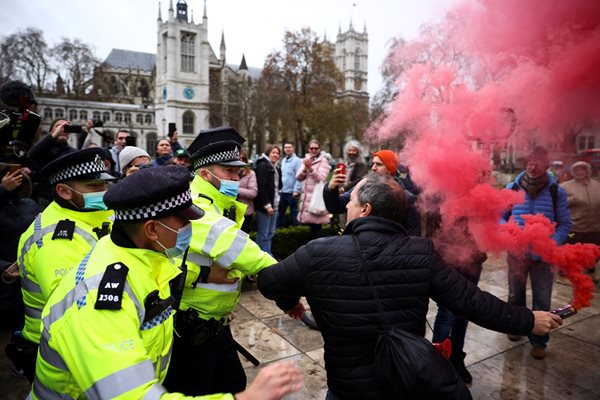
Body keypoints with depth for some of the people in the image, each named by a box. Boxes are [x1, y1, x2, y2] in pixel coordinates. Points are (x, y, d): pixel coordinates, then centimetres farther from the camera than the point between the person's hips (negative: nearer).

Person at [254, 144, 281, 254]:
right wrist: (267, 205, -20)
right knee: (263, 234, -5)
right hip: (264, 205, -9)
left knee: (270, 233, 11)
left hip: (273, 204, 9)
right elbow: (261, 187, -18)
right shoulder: (262, 165, -9)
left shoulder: (273, 167, 21)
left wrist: (274, 203, 16)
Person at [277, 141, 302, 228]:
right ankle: (279, 227, 23)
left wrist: (296, 190, -21)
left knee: (293, 211, 5)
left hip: (292, 191, -7)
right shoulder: (283, 160, 12)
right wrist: (279, 188, 11)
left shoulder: (297, 160, -11)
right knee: (280, 210, 13)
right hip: (283, 191, 7)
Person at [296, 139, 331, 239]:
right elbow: (298, 177, 6)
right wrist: (305, 168, -12)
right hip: (306, 197, 7)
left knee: (316, 226, -8)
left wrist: (310, 168, -26)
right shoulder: (306, 160, 14)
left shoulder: (323, 161, -4)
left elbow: (321, 179, -15)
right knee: (311, 225, 13)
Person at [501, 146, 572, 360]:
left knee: (542, 300, 7)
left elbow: (565, 224, -3)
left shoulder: (557, 192, -6)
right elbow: (499, 216, 0)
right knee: (515, 293, 18)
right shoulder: (512, 188, -6)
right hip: (516, 252, 1)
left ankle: (538, 340, 24)